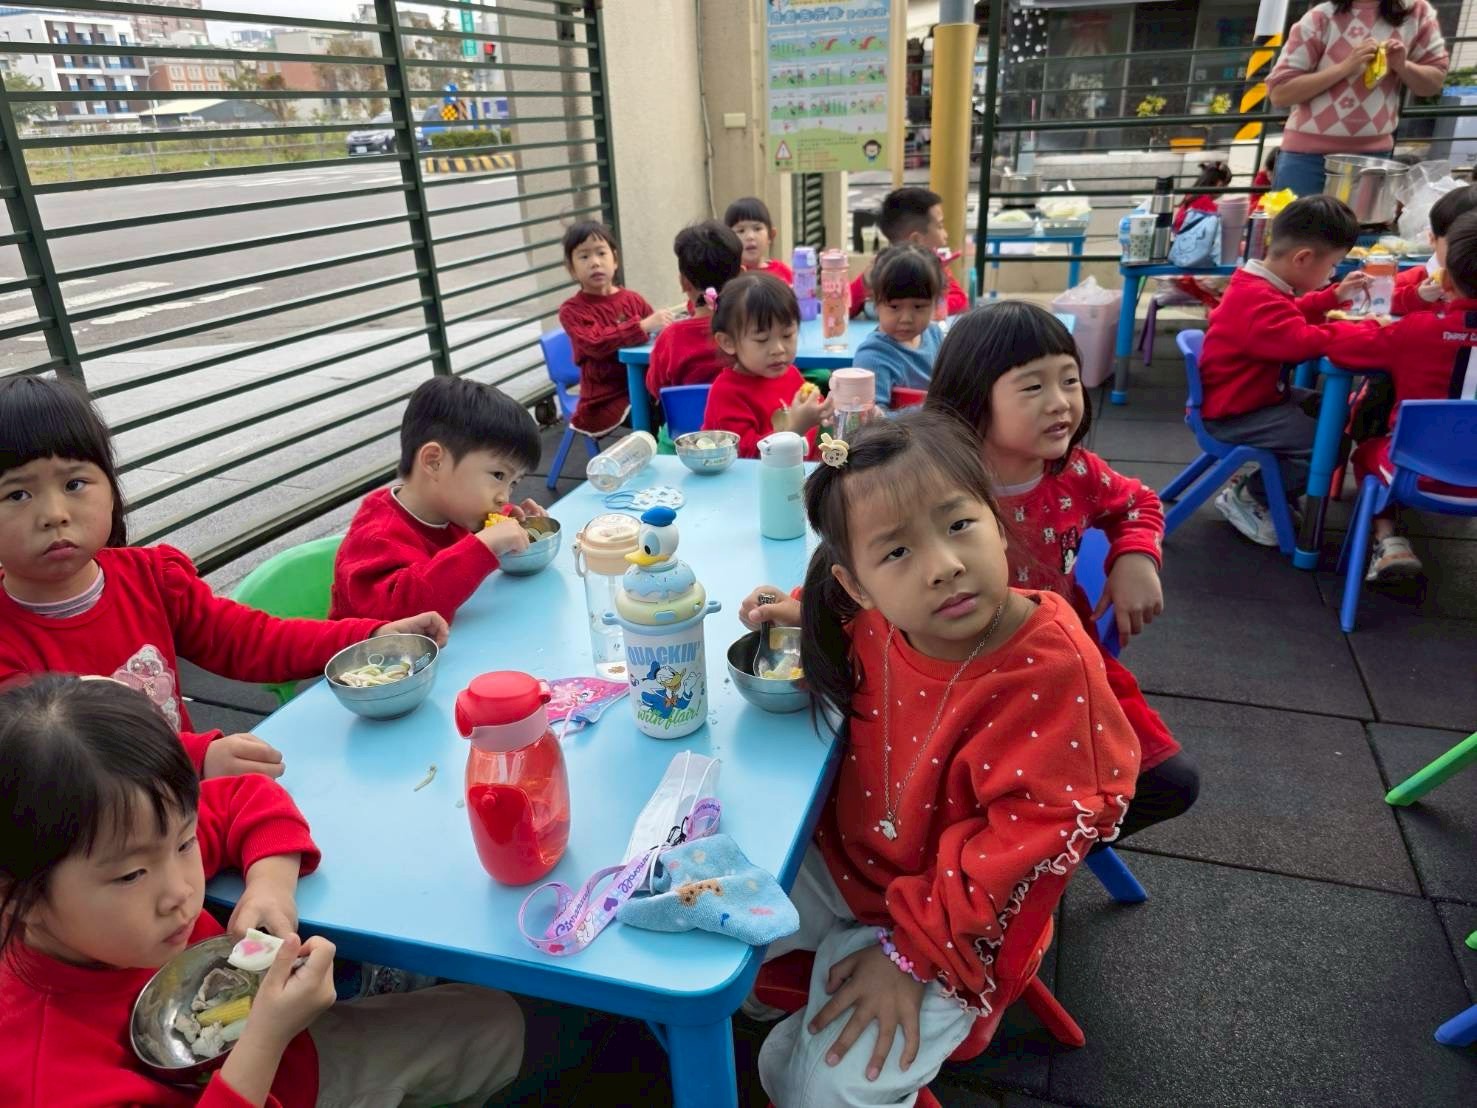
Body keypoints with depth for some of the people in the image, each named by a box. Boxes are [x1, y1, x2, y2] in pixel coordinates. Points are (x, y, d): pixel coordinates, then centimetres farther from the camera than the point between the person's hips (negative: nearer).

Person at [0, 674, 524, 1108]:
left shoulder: (154, 842, -23)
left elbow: (248, 799, -4)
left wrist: (272, 883, -23)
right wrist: (266, 1040, -43)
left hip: (295, 1057, 6)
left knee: (496, 1024, 16)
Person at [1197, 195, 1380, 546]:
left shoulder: (1258, 285, 8)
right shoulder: (1258, 300, -28)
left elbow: (1293, 314, 29)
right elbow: (1305, 340, -36)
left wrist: (1335, 295, 17)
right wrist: (1370, 330, -23)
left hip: (1249, 396, 11)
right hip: (1232, 414, -11)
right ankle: (1246, 496, -3)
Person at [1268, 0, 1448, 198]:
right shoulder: (1321, 18, -6)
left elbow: (1435, 83, 12)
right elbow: (1278, 93, -11)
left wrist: (1403, 66, -8)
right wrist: (1344, 67, -19)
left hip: (1374, 154, 3)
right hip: (1308, 153, -3)